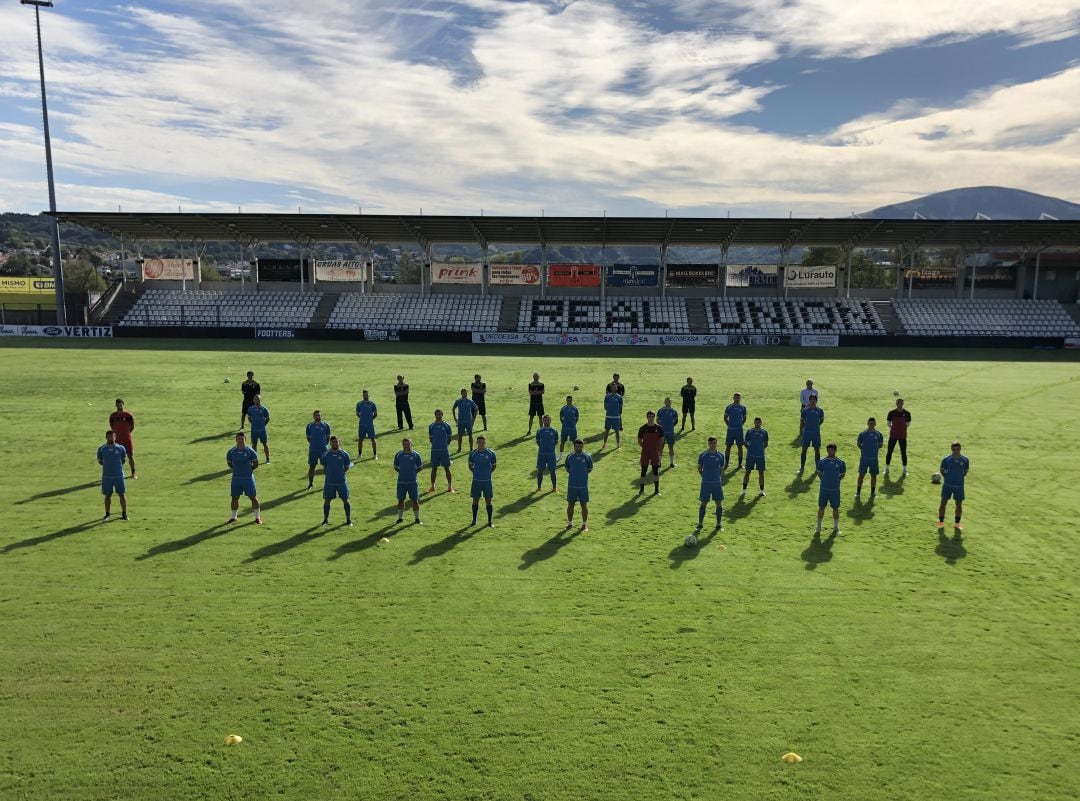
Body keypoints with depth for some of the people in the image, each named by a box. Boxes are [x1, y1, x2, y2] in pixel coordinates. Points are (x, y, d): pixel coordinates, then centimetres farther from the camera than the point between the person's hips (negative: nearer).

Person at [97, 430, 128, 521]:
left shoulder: (121, 448, 0)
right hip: (106, 476, 0)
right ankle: (107, 514, 19)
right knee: (108, 495, 8)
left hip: (119, 475, 0)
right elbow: (100, 461, 10)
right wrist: (107, 465, 4)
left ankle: (124, 514, 9)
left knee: (122, 494, 1)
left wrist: (117, 465, 4)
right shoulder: (101, 449, 1)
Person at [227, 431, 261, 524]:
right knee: (234, 498, 9)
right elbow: (229, 462, 14)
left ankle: (258, 517, 12)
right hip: (236, 478, 3)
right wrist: (237, 469, 7)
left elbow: (256, 463, 3)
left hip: (248, 478, -2)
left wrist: (249, 470, 3)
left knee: (253, 497, 2)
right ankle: (234, 517, 26)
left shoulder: (250, 451, -6)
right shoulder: (231, 451, 1)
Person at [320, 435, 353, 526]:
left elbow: (347, 467, 6)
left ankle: (349, 520, 14)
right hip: (329, 482, 1)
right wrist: (328, 475, 1)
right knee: (327, 501, 7)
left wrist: (340, 472, -1)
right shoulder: (326, 455, 2)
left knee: (345, 500, 3)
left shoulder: (344, 454, -1)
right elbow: (324, 468, 11)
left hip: (342, 481, -1)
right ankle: (326, 519, 22)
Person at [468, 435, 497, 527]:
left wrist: (487, 472, 1)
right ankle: (474, 520, 21)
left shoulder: (491, 453, -5)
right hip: (476, 481, 1)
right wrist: (476, 472, 3)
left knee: (488, 500, 3)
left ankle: (489, 521, 13)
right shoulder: (473, 454, -3)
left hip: (487, 480, -1)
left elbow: (493, 466, 7)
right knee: (475, 500, 8)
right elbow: (470, 466, 11)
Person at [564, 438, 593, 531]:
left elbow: (590, 469, 8)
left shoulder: (587, 457, -1)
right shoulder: (570, 457, 2)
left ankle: (584, 524, 16)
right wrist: (574, 474, 1)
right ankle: (570, 523, 20)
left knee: (584, 504, 4)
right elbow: (567, 468, 12)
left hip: (583, 485, -1)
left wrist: (582, 473, -1)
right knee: (570, 504, 7)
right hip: (571, 484, 1)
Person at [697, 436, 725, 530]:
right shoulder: (702, 455, -1)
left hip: (717, 483, 2)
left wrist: (720, 479, 3)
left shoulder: (721, 456, 3)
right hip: (706, 483, -2)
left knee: (719, 503, 3)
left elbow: (721, 469, 11)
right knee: (704, 503, 1)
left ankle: (719, 524, 14)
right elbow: (699, 468, 8)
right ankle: (700, 524, 11)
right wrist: (705, 477, 1)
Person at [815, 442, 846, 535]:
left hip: (835, 489, 0)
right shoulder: (822, 461, -1)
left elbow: (843, 474, 10)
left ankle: (836, 527, 21)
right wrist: (825, 480, 2)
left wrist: (836, 480, -1)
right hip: (824, 488, 0)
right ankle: (818, 527, 16)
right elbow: (819, 472, 11)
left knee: (835, 508, 7)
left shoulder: (840, 462, -2)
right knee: (821, 507, 6)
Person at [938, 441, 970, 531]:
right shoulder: (946, 459, -8)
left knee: (959, 504, 6)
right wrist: (947, 477, -2)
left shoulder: (965, 460, -4)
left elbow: (965, 471, 10)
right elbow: (942, 470, 5)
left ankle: (957, 523, 20)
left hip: (959, 485, 1)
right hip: (947, 485, -1)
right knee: (943, 502, 1)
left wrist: (959, 477, 1)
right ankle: (941, 522, 13)